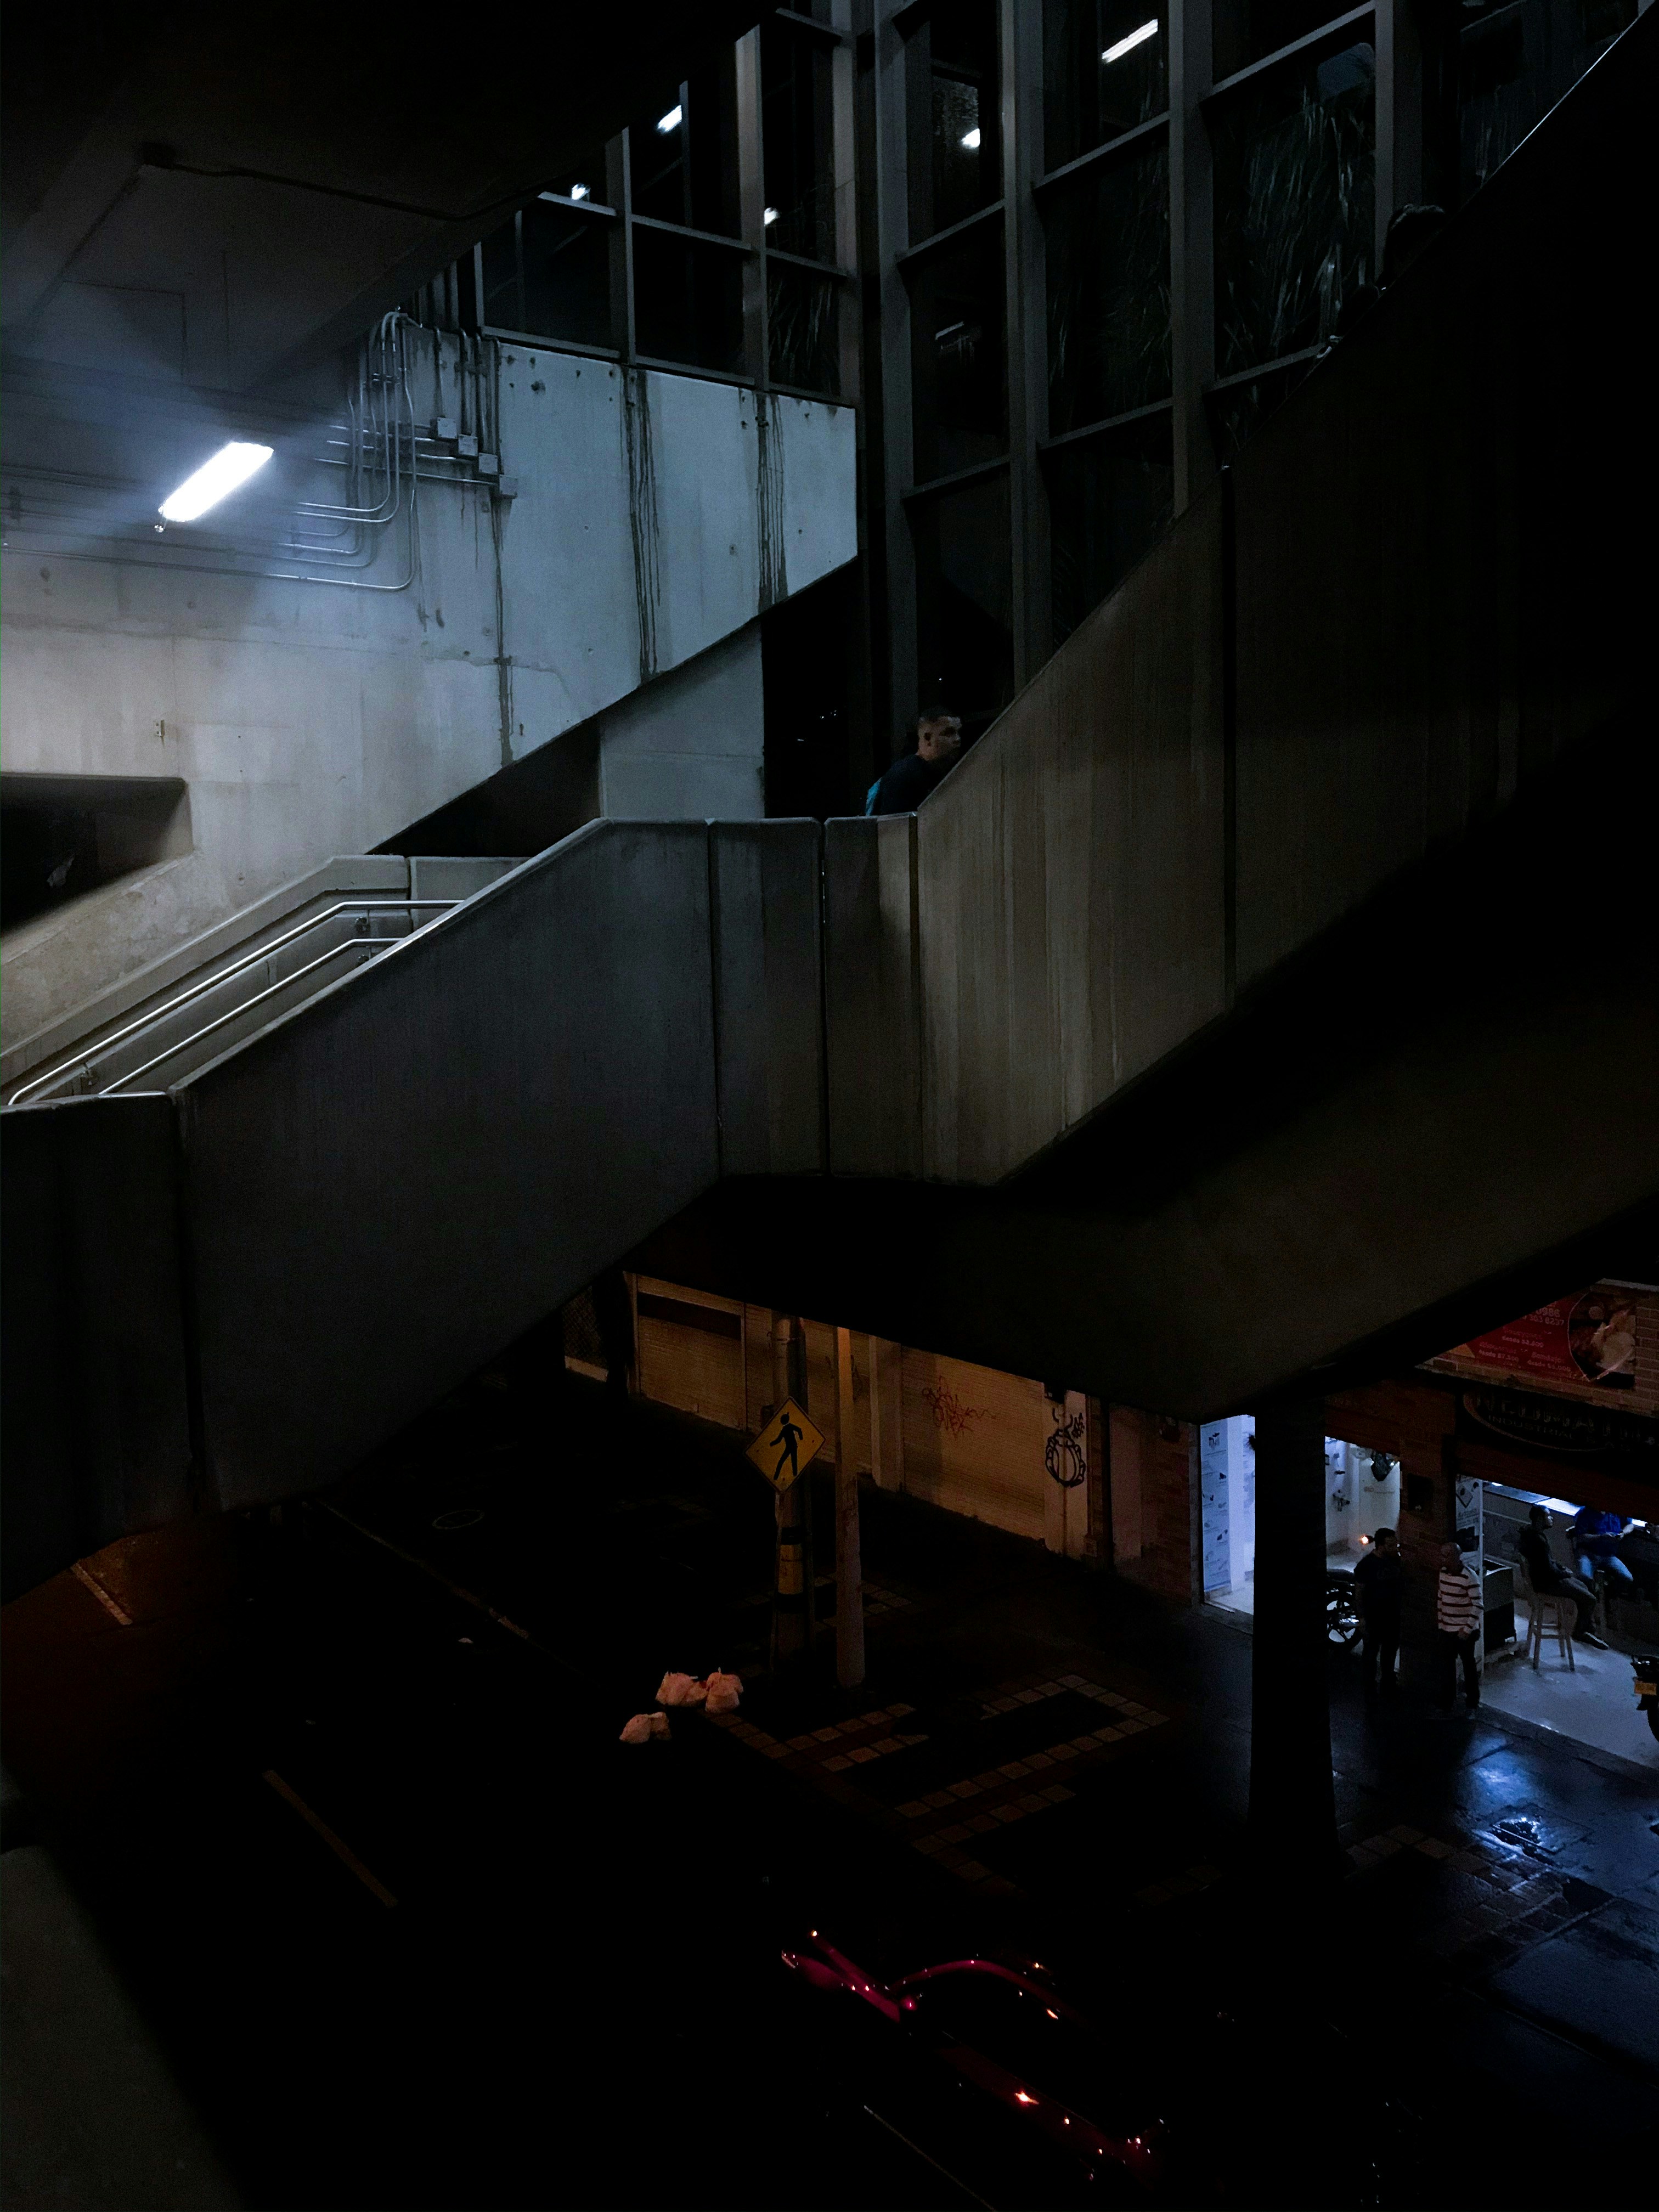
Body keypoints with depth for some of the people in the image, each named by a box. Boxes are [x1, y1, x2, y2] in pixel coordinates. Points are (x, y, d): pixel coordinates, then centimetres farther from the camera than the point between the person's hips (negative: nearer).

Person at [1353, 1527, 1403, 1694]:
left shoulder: (1396, 1560, -3)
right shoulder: (1367, 1564, -19)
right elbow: (1359, 1591, -14)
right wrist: (1362, 1616, -14)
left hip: (1393, 1614, 5)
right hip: (1373, 1616, -5)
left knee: (1391, 1650, 18)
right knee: (1371, 1651, 8)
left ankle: (1388, 1684, 35)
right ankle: (1370, 1686, 22)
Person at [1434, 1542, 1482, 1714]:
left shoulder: (1469, 1578, -20)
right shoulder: (1443, 1573, 2)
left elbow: (1477, 1605, -18)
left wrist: (1468, 1629, -18)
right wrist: (1439, 1622, 13)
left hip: (1464, 1632, -6)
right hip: (1446, 1630, 6)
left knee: (1469, 1666, 9)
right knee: (1445, 1666, 11)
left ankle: (1472, 1702, 24)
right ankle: (1447, 1700, 24)